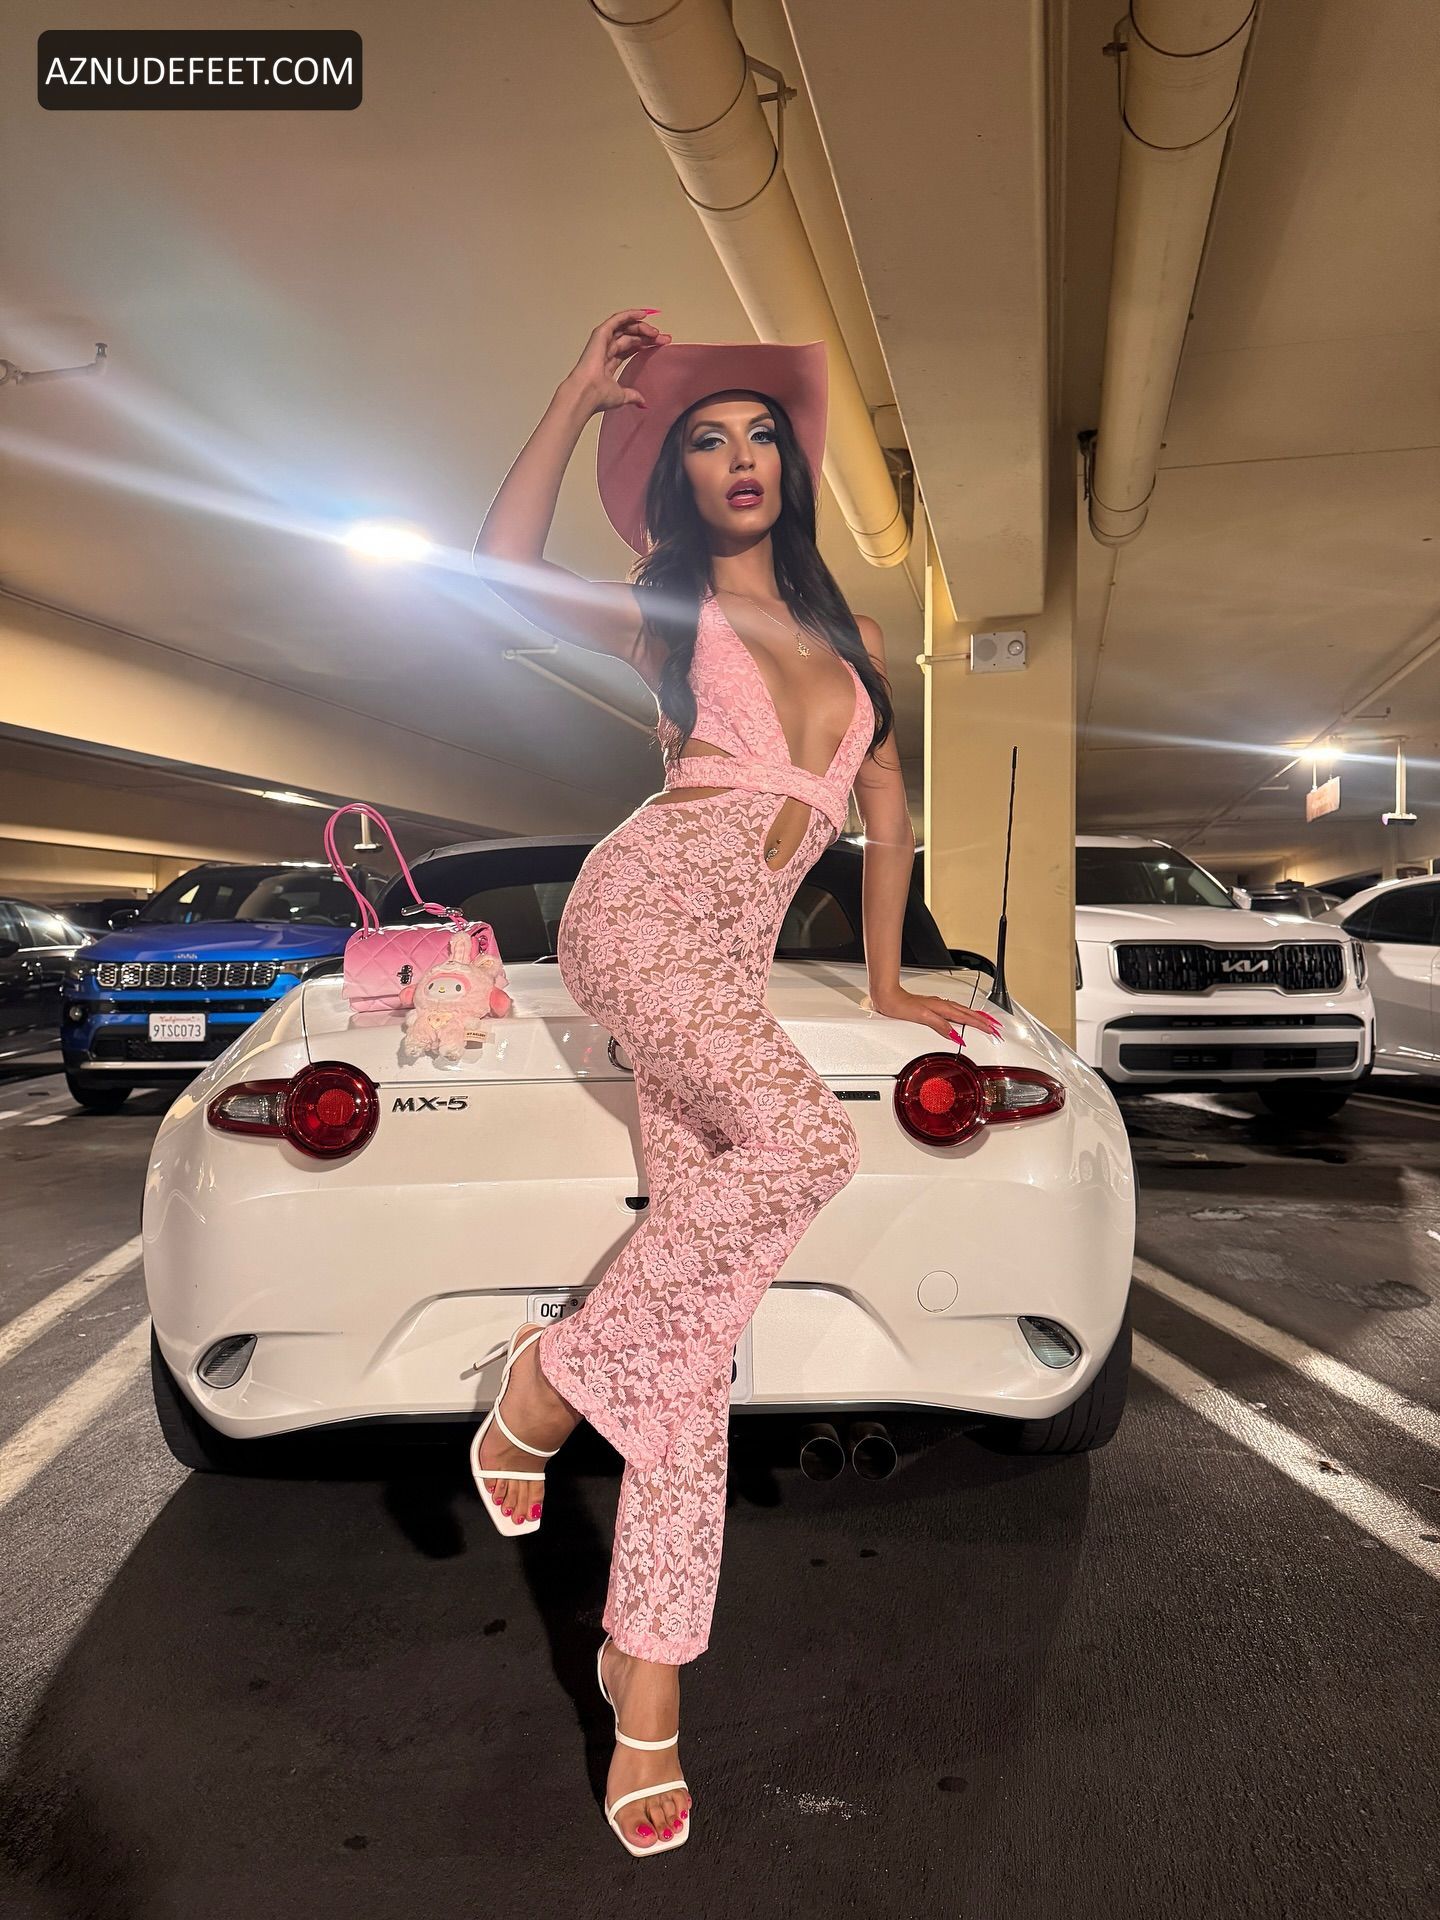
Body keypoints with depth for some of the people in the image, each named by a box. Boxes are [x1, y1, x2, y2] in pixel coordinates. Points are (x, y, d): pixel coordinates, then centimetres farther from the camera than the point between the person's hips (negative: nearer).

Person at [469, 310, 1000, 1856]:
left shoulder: (849, 637, 26)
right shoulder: (666, 615, 16)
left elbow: (888, 805, 28)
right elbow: (506, 571, -1)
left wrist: (885, 982, 27)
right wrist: (582, 393, 2)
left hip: (730, 965, 4)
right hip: (643, 905, -3)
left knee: (704, 1320, -5)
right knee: (807, 1146, -30)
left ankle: (647, 1670, 1)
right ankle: (551, 1375, -11)